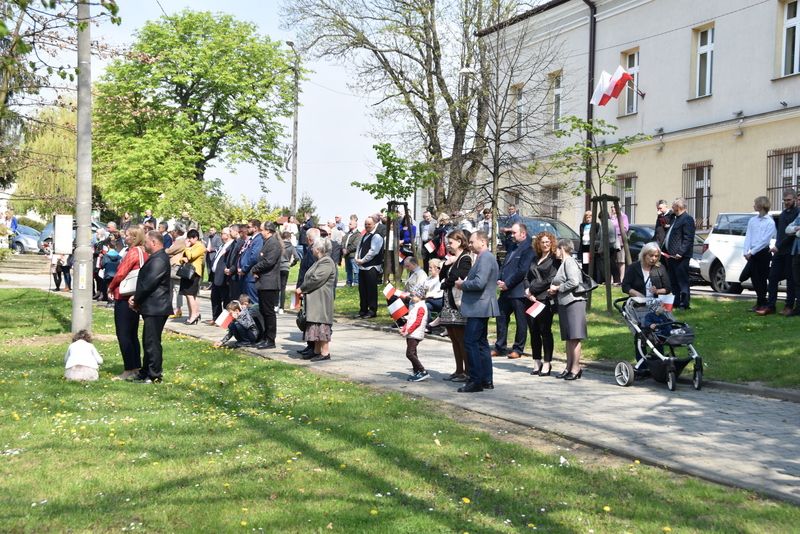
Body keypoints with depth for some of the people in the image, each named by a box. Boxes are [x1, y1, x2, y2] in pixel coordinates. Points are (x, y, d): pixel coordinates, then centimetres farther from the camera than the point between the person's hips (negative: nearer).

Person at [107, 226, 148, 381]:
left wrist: (111, 287, 1)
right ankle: (136, 367, 19)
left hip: (124, 298, -9)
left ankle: (129, 370, -3)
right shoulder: (144, 253, 9)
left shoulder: (133, 252, -16)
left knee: (123, 334, -4)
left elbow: (120, 274, -18)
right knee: (133, 334, 15)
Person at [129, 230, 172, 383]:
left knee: (152, 342, -5)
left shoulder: (159, 260, -19)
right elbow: (145, 281, 18)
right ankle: (146, 373, 27)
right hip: (152, 307, 11)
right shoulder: (156, 258, 16)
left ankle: (154, 376, 1)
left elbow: (148, 283, -22)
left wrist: (136, 299, -9)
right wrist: (136, 298, 5)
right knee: (149, 342, 17)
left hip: (155, 308, -11)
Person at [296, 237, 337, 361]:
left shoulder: (326, 262, -15)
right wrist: (303, 290, 7)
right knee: (316, 327, 13)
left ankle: (325, 352, -5)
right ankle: (317, 351, 18)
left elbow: (316, 279, -21)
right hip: (314, 300, 10)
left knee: (321, 325, -8)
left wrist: (301, 289, -12)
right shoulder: (319, 261, 19)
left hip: (322, 300, -10)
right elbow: (311, 278, 23)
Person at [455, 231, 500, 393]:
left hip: (478, 307, -11)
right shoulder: (486, 257, 18)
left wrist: (462, 285, -11)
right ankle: (487, 380, 20)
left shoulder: (485, 258, -16)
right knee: (481, 343, 14)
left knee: (471, 342, -9)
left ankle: (476, 381, -7)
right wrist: (464, 283, 9)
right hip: (481, 307, 11)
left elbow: (479, 283, -26)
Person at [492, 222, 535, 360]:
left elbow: (522, 271, -18)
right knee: (501, 318, 11)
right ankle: (500, 347, 20)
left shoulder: (528, 250, -10)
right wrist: (499, 280, 1)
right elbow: (504, 266, 18)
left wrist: (507, 284, -16)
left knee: (521, 321, 2)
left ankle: (518, 349, 10)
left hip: (518, 292, -9)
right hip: (505, 291, 9)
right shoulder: (512, 249, 18)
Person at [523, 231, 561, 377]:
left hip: (545, 300, -6)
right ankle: (537, 362, 14)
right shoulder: (535, 260, 20)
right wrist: (528, 290, -4)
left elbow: (550, 280, -10)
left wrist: (532, 290, -7)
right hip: (532, 300, 6)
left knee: (545, 331, -4)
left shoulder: (554, 260, -1)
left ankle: (547, 363, 2)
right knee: (533, 331, 6)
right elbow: (527, 278, 17)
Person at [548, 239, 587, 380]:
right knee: (568, 338, 11)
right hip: (564, 303, 10)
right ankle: (569, 367, 16)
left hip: (574, 302, -10)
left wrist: (558, 288, -10)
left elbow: (574, 282, -21)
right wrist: (554, 290, 7)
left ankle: (575, 368, -6)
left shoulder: (570, 262, -9)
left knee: (574, 337, -8)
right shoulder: (564, 263, 20)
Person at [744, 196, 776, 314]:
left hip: (763, 253, -5)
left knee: (762, 279, -2)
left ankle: (762, 304, 3)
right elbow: (748, 237, 5)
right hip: (752, 254, 5)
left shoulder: (770, 222, -8)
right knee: (754, 278, 7)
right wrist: (746, 251, -7)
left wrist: (752, 252, -15)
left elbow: (765, 240, -13)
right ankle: (760, 303, 17)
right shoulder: (752, 220, 9)